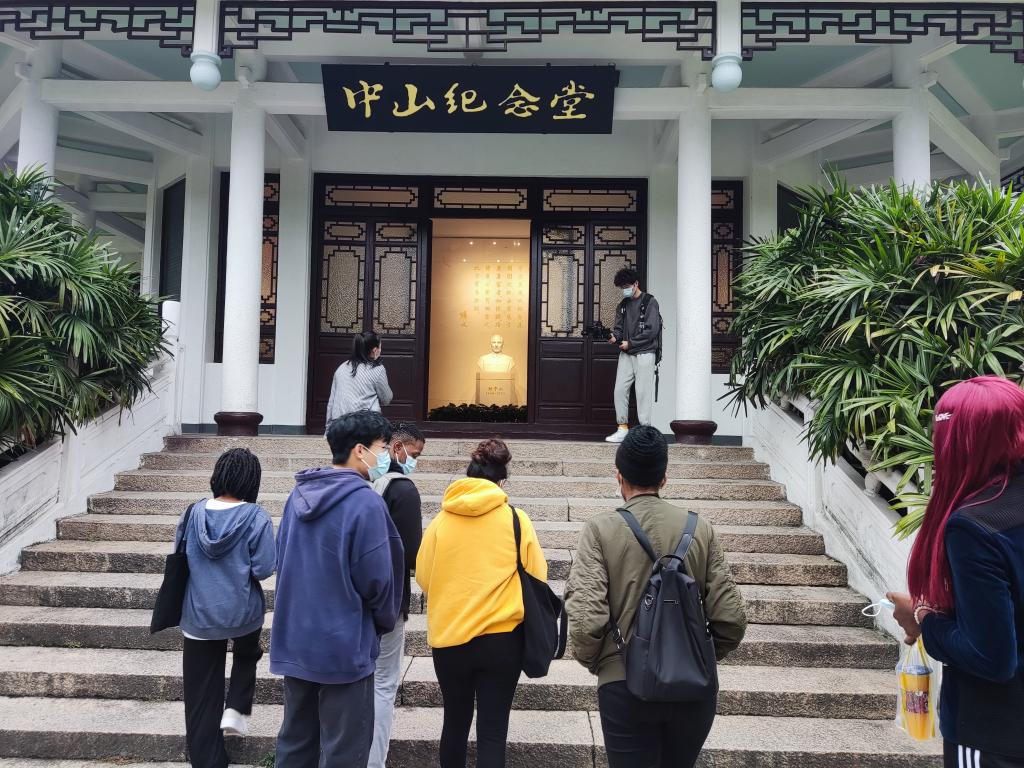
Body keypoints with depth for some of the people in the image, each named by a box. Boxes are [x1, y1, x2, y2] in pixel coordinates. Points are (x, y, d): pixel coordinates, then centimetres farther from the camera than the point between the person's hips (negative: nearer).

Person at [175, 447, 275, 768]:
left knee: (201, 695, 12)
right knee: (246, 655, 32)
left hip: (198, 615, 2)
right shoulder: (256, 517, -15)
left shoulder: (194, 513, -4)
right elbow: (263, 568, -17)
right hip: (243, 611, -2)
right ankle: (236, 709, 17)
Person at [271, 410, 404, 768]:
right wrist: (386, 621, 3)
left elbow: (282, 560, 12)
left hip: (293, 641, 7)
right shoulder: (366, 502, -19)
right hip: (343, 645, -7)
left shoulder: (299, 494, 4)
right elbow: (376, 579, -16)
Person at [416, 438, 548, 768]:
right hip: (502, 638, -2)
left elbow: (423, 579, 3)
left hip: (449, 637, 2)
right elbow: (536, 579, -2)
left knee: (455, 722, 20)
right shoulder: (516, 520, -6)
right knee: (493, 730, 6)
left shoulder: (441, 521, -4)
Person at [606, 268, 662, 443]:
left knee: (643, 393, -6)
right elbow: (619, 328, 12)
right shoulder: (623, 305, 16)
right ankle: (623, 429, 10)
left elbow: (651, 330, -12)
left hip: (644, 354, -6)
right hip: (626, 354, 6)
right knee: (620, 390, 2)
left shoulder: (649, 302, -4)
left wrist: (630, 343, -12)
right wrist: (614, 337, -11)